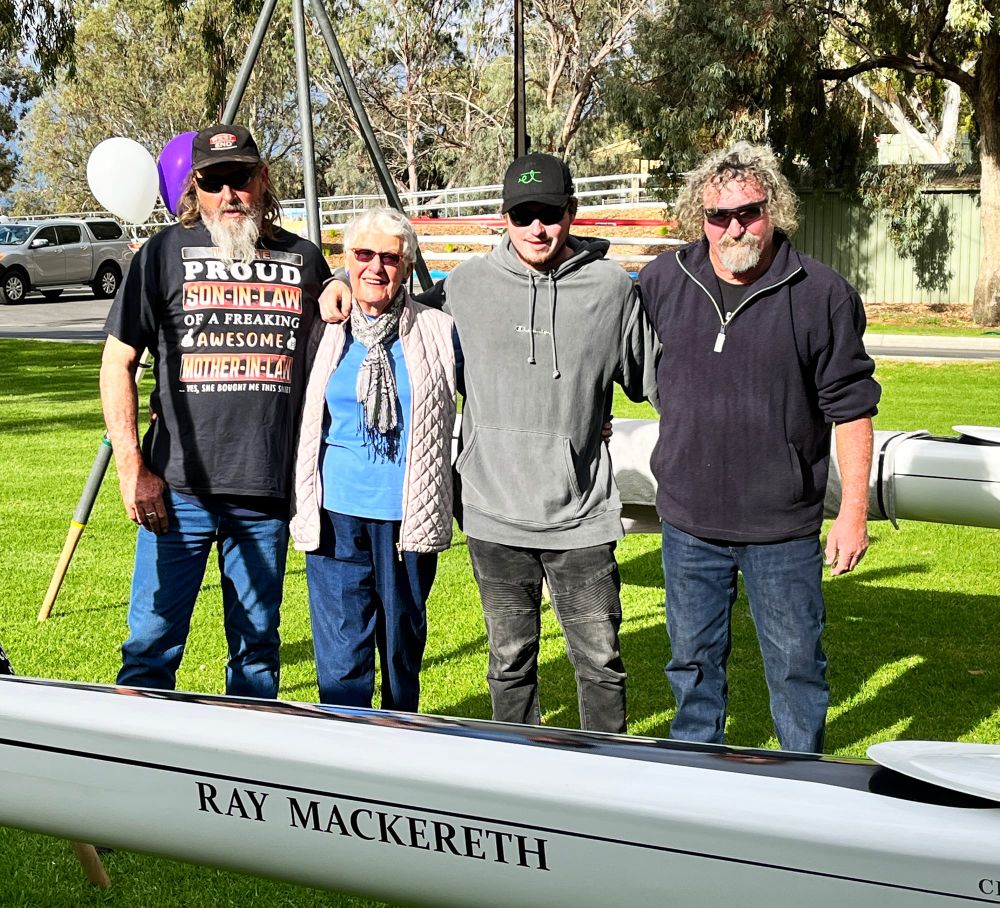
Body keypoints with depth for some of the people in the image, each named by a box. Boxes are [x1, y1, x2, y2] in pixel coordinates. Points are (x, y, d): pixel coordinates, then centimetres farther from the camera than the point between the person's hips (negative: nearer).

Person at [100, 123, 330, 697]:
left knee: (257, 647, 13)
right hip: (179, 488, -2)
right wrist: (132, 467, -8)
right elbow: (118, 362, 0)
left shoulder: (304, 259, 10)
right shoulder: (167, 252, 2)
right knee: (153, 646, 0)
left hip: (269, 495, 3)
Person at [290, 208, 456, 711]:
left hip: (407, 513, 0)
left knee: (404, 642, 12)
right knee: (341, 653, -1)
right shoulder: (323, 330, 6)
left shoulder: (438, 331, 3)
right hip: (336, 512, 0)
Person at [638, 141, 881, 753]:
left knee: (796, 664, 9)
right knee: (693, 661, 15)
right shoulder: (662, 283, 0)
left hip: (784, 526, -3)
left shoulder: (822, 295, -8)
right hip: (689, 520, 3)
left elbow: (851, 407, -5)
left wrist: (854, 512, -6)